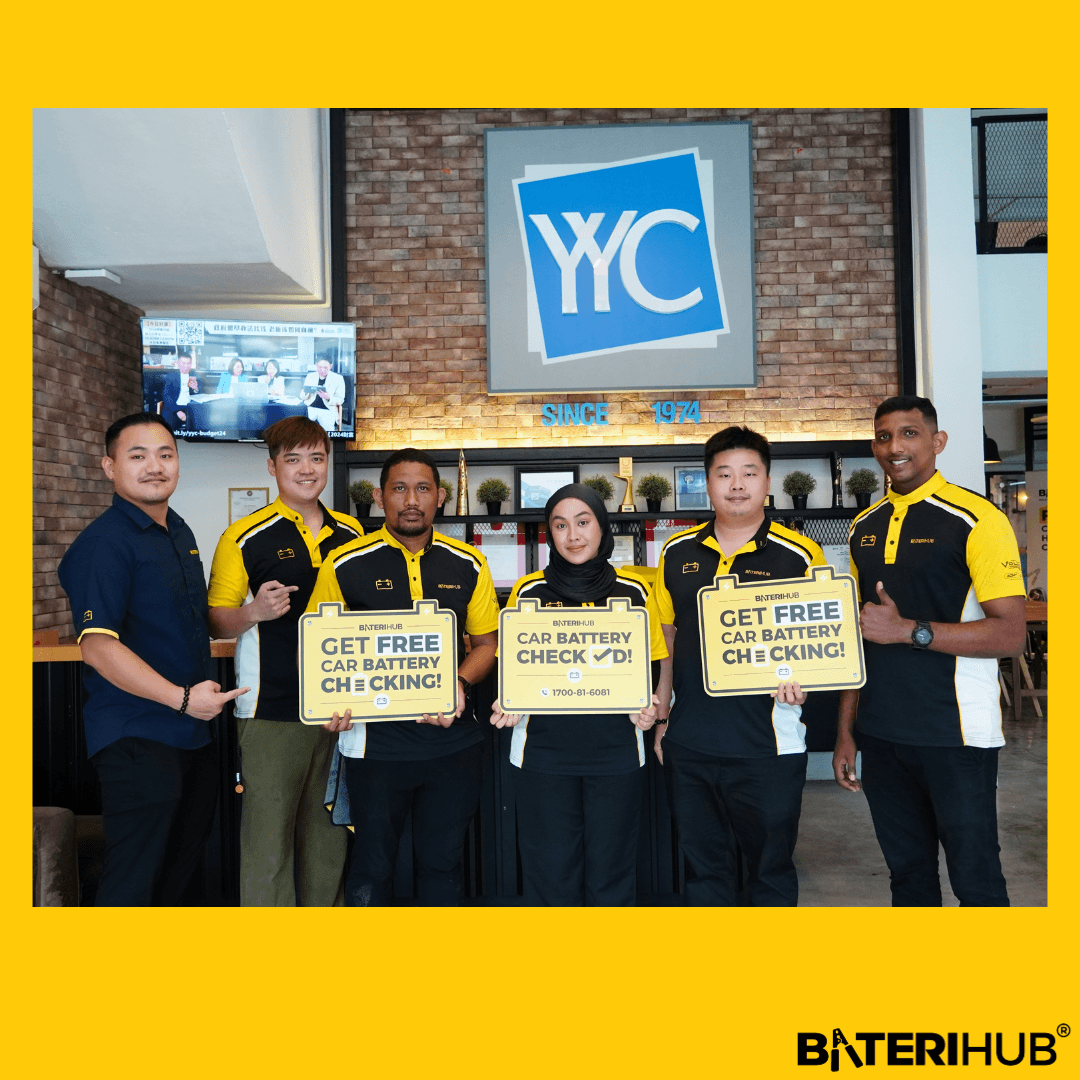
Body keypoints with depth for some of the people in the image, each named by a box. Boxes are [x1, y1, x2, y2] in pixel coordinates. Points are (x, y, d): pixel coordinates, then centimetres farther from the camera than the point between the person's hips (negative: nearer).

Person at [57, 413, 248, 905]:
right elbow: (98, 646, -24)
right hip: (136, 735, -9)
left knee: (183, 862, 21)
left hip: (194, 731, 9)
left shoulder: (180, 532, 12)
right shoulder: (103, 543, -16)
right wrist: (181, 697, -26)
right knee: (132, 881, -1)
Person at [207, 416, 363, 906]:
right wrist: (254, 612, -23)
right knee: (268, 834, 1)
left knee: (329, 834, 13)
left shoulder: (351, 532, 10)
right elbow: (217, 622, -3)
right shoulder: (245, 536, -3)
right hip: (272, 711, -4)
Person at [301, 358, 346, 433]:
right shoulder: (310, 376, 13)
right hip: (310, 408, 2)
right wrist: (306, 393, -12)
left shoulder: (338, 378, 4)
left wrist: (329, 398, -20)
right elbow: (302, 397, 13)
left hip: (327, 410, -2)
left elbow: (340, 400, 1)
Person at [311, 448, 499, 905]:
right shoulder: (344, 564, -3)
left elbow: (486, 642, 10)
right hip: (375, 741, -2)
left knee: (443, 859, 16)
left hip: (453, 742, 2)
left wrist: (459, 684, -9)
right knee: (372, 863, 12)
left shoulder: (469, 565, 3)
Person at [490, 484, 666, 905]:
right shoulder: (528, 591, 3)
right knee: (551, 870, 7)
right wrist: (507, 705, -11)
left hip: (616, 749, 1)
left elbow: (651, 668, 10)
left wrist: (649, 708, -9)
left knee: (610, 870, 10)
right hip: (543, 749, 0)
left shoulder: (633, 593, 4)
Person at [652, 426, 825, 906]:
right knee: (702, 868, 16)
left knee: (771, 869, 13)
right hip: (688, 744, 3)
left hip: (768, 745, -3)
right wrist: (660, 718, 11)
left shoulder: (800, 555, -5)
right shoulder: (677, 552, 6)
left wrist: (800, 679, -21)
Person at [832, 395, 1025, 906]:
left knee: (975, 878, 8)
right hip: (881, 734, 5)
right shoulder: (865, 526, 8)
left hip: (956, 734, -5)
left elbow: (1011, 633, -14)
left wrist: (909, 630, -22)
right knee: (907, 873, 18)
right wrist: (846, 729, 10)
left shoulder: (975, 518, -10)